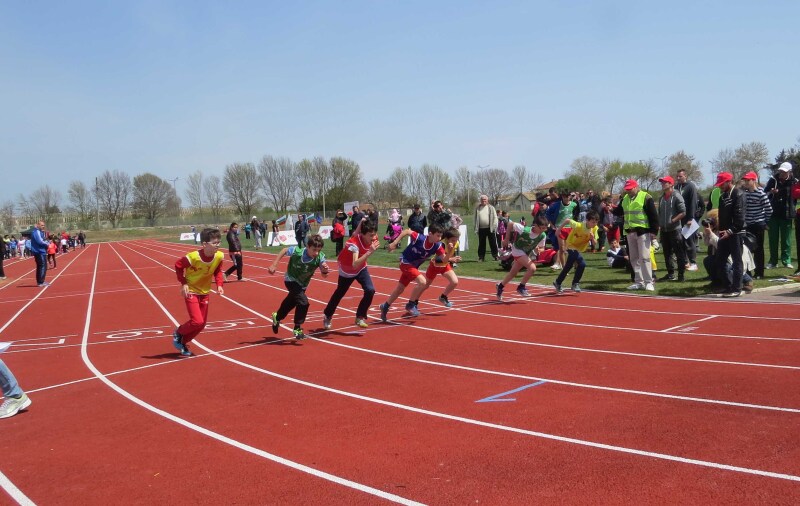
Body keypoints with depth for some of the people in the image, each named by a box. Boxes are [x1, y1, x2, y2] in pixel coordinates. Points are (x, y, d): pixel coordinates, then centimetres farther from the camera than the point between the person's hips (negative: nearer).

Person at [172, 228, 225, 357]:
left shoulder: (219, 256, -15)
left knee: (202, 324, 10)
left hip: (204, 292, 6)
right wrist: (183, 283, -17)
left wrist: (219, 285, -12)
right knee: (197, 322, -15)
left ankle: (183, 343, 31)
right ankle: (178, 333, 15)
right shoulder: (193, 257, -29)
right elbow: (178, 265, -13)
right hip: (191, 291, -6)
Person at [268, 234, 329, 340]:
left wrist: (325, 270, -51)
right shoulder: (297, 251, -33)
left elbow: (324, 275, -29)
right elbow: (284, 251, -13)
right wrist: (274, 265, -13)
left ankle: (277, 317, 57)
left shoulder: (320, 257, -28)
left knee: (290, 303, 26)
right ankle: (297, 329, -3)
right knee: (303, 302, -24)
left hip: (302, 284, 5)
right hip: (291, 280, -5)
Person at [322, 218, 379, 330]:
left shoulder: (372, 238, -24)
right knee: (339, 293, 16)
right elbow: (355, 265, -55)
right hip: (346, 270, -4)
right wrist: (369, 252, -61)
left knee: (370, 290, -18)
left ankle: (360, 317, 1)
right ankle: (327, 316, 43)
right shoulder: (354, 243, -41)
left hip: (361, 268, 4)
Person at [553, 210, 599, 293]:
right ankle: (575, 284, -8)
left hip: (579, 249, 7)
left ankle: (558, 283, 36)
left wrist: (592, 238, -31)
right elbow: (567, 220, -17)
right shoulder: (578, 226, -31)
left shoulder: (595, 228, -15)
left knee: (568, 267, 19)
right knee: (582, 264, -24)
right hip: (571, 246, -7)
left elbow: (595, 244, -11)